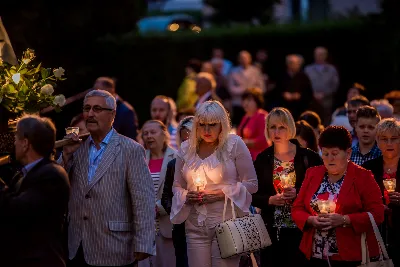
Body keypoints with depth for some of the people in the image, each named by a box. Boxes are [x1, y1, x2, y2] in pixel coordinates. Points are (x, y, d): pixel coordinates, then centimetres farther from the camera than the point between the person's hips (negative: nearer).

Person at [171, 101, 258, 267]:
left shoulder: (234, 144, -1)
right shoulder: (186, 149, 10)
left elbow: (251, 184, -1)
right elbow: (177, 187, 18)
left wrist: (220, 194, -12)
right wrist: (186, 196, -5)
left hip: (226, 223, -4)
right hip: (195, 226, 4)